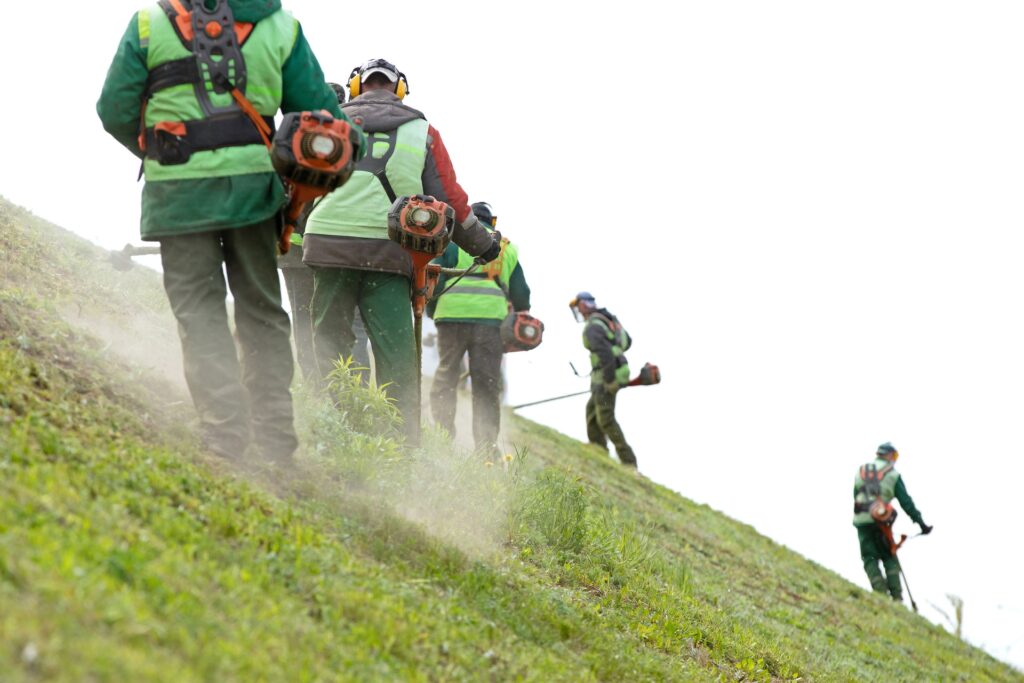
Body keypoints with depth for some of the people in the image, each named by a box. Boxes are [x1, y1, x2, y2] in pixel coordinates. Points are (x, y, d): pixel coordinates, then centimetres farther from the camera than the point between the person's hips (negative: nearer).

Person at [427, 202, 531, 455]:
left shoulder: (453, 240, 11)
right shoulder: (508, 249, 20)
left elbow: (434, 279, 4)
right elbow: (521, 293, 20)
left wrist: (431, 310, 18)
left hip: (453, 316, -2)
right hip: (492, 319, 2)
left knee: (445, 380, 6)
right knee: (487, 387, 4)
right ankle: (486, 448, -2)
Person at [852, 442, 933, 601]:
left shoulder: (860, 471, 16)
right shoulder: (893, 475, 6)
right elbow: (906, 501, 3)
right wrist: (920, 522, 7)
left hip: (861, 520, 2)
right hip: (880, 520, -2)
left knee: (869, 558, 5)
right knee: (890, 558, 11)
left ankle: (880, 591, -10)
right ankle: (896, 595, 1)